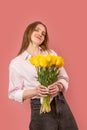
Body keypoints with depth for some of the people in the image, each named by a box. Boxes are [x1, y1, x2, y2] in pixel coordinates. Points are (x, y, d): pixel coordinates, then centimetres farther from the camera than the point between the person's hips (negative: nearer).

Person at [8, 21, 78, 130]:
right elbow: (14, 93, -1)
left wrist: (59, 87, -13)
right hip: (40, 108, -3)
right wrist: (35, 91, -17)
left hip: (61, 104, 3)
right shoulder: (16, 63, -2)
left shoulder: (51, 53, 7)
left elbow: (64, 78, 9)